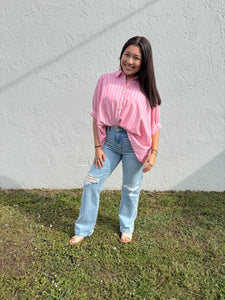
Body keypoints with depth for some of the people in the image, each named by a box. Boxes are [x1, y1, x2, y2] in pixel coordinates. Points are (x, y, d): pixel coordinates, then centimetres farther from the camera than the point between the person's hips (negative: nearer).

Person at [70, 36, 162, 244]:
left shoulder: (146, 87, -2)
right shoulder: (106, 81, 0)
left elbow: (155, 124, -1)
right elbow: (97, 116, 2)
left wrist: (154, 152, -6)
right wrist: (97, 146, -2)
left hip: (134, 144, -1)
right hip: (109, 140, 2)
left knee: (131, 189, 13)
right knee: (91, 183, 5)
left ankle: (127, 227, 39)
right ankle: (83, 229, 26)